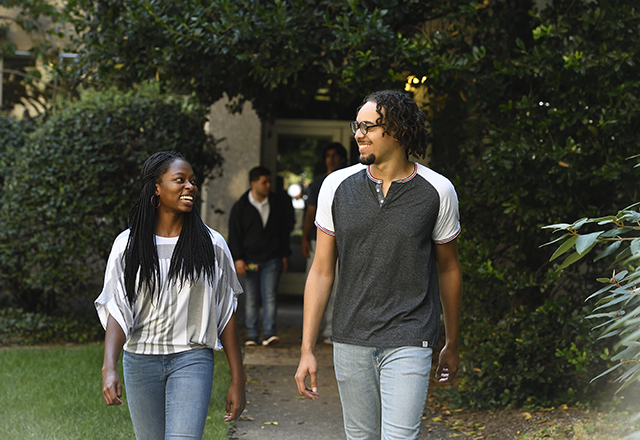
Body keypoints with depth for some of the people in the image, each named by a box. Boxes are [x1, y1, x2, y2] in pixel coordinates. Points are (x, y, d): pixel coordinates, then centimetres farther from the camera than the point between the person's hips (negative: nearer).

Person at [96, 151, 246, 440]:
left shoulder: (212, 244, 2)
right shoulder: (129, 244, 2)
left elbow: (226, 315, 4)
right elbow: (116, 311, -3)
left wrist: (237, 381, 3)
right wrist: (109, 368, -18)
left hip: (192, 360, -1)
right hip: (140, 361, 2)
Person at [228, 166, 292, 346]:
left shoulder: (278, 205, 8)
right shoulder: (241, 207, 1)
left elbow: (284, 231, 15)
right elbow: (234, 235, 1)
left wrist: (284, 256, 12)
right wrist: (238, 258, -7)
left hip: (272, 259, 1)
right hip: (249, 260, -1)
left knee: (270, 296, -7)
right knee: (251, 299, 3)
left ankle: (270, 333, -9)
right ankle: (252, 335, 9)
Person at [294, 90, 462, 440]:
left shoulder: (437, 191, -3)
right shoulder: (338, 186, 1)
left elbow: (448, 268, 9)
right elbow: (321, 271, 4)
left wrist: (452, 344, 16)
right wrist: (307, 350, 0)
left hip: (409, 344, -3)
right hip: (350, 342, 3)